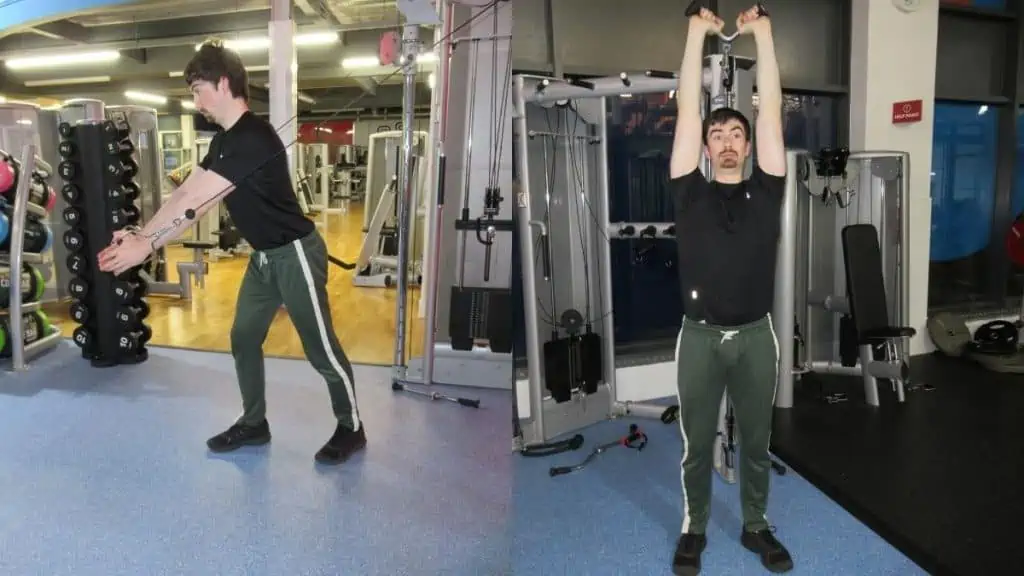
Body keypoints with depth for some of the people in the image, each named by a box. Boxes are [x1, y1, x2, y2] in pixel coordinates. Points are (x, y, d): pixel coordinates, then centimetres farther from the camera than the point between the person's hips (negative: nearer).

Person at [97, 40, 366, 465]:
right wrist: (139, 235, -2)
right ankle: (253, 424, 29)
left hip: (295, 254, -10)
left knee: (320, 349, 0)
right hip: (264, 256, 10)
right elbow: (186, 194, 7)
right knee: (244, 339, 14)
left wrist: (146, 246, -17)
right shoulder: (225, 140, 9)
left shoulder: (253, 138, -23)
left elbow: (195, 203, -23)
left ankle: (351, 429, 16)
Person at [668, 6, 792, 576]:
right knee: (697, 443, 11)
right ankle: (694, 528, 30)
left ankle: (757, 525, 34)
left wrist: (762, 34, -1)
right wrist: (698, 32, -3)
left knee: (757, 441, 15)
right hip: (700, 336, -1)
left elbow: (772, 113, -1)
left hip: (756, 336, 1)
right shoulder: (691, 192, 1)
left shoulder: (766, 190, 4)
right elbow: (687, 111, -3)